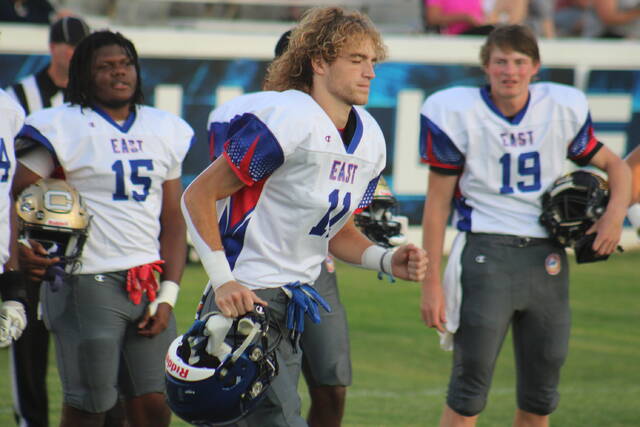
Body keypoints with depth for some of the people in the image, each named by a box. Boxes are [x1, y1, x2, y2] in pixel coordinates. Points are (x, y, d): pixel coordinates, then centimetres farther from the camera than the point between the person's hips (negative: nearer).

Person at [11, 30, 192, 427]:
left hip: (148, 286, 5)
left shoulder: (164, 130, 13)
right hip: (88, 285, -5)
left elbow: (173, 220, 14)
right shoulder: (64, 127, -2)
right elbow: (17, 196, -6)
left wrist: (168, 294, 5)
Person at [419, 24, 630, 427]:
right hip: (485, 253, -4)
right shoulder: (459, 114, -7)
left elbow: (614, 165, 14)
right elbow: (437, 204, -2)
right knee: (468, 393, -7)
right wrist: (431, 281, -5)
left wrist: (615, 212, -7)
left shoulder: (562, 109, 2)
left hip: (546, 258, 4)